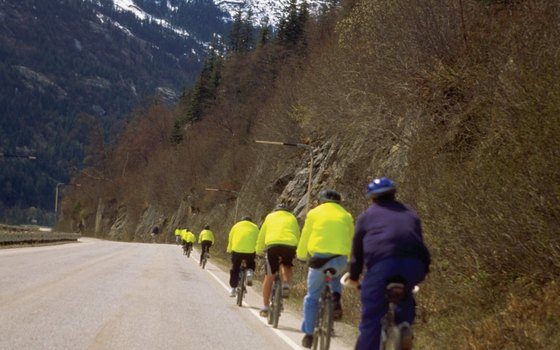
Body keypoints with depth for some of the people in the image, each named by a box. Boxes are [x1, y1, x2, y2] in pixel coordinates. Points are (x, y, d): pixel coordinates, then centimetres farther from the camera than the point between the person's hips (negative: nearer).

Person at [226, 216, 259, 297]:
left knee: (235, 269, 14)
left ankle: (233, 289, 13)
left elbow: (230, 239, 17)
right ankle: (249, 271, -3)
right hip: (250, 251, 0)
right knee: (251, 264, 28)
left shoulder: (236, 226, 21)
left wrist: (229, 250, 24)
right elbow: (258, 241, 11)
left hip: (237, 249, 0)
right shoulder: (255, 227, 20)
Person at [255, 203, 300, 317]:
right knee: (287, 266, 30)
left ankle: (265, 307, 7)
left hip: (272, 244, 0)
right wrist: (296, 253, 32)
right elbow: (297, 236, 25)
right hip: (290, 245, 1)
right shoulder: (292, 218, 28)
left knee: (269, 277, 6)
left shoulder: (270, 217, 27)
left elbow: (261, 236, 26)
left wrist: (259, 251, 36)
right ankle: (286, 286, 3)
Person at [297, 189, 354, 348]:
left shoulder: (314, 213, 10)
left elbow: (305, 237, 12)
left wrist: (301, 256, 24)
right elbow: (351, 241, 15)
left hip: (319, 258, -2)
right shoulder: (346, 216, 14)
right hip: (340, 260, 2)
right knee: (335, 277, 37)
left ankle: (308, 334, 12)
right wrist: (350, 261, 25)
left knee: (312, 297, 12)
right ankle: (336, 298, 9)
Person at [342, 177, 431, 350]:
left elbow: (357, 249, 24)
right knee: (404, 294, 33)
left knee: (372, 318, -2)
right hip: (415, 264, 3)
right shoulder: (410, 214, 31)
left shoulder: (367, 215, 23)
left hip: (382, 263, -3)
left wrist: (354, 276, 37)